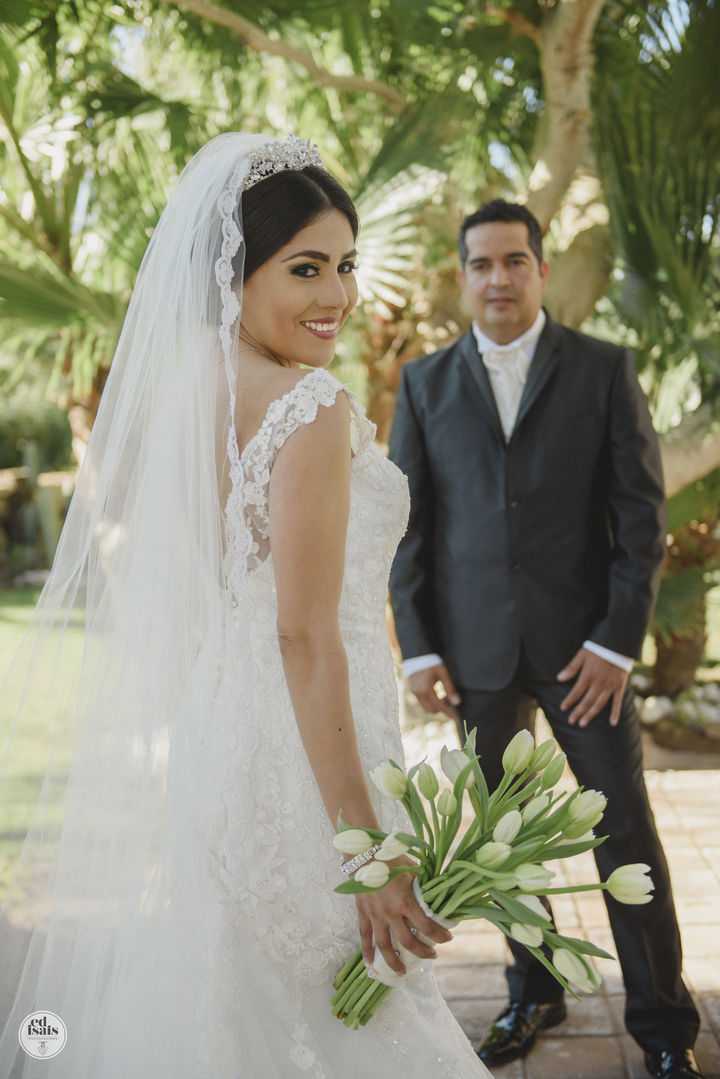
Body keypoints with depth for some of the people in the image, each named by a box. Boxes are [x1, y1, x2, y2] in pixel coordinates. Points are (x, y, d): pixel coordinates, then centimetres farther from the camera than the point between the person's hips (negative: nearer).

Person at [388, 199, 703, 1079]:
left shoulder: (605, 370, 2)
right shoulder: (424, 384, 7)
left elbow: (641, 510, -2)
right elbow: (406, 524, 6)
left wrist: (619, 640, -8)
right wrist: (417, 646, 0)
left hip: (584, 643, -2)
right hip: (475, 651, 2)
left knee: (625, 828, 3)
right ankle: (532, 993, 31)